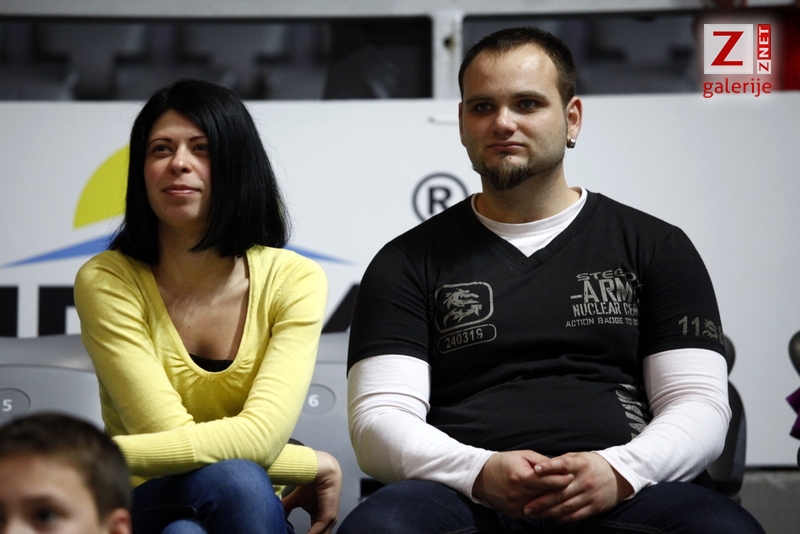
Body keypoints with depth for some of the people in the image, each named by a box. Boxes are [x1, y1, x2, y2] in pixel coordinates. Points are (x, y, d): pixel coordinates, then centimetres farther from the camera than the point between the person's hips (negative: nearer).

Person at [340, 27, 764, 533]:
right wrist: (480, 473, -14)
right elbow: (378, 420, 6)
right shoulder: (408, 262, 17)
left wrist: (619, 472, -11)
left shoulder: (657, 246, 18)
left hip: (624, 493, 0)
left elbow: (700, 406, 10)